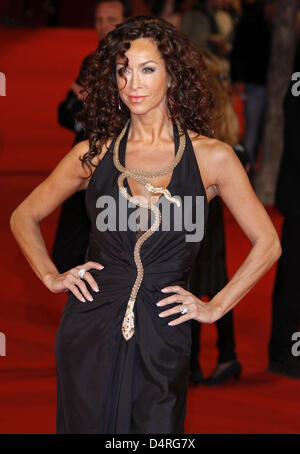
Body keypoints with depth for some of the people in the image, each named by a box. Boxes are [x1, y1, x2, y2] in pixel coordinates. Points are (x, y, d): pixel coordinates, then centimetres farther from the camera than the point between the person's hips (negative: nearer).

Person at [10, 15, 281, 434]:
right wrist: (51, 277, 6)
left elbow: (267, 243, 5)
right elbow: (24, 216, 18)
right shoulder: (94, 154, 5)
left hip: (163, 337, -1)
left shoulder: (211, 156, 0)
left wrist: (215, 307, 2)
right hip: (90, 331, 1)